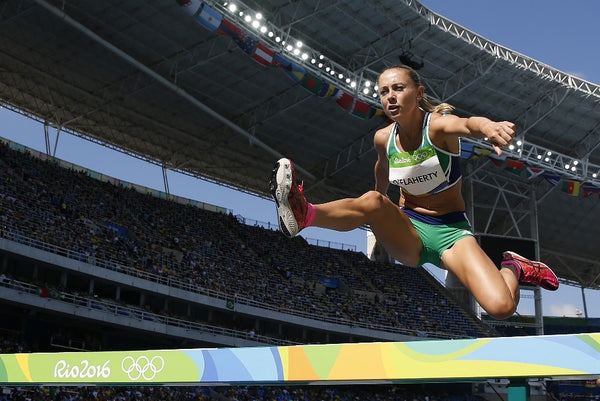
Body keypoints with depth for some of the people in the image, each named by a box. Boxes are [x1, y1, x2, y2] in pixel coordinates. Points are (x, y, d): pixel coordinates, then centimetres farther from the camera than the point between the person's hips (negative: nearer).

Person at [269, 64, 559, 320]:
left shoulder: (438, 125, -16)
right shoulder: (383, 138, -2)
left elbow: (466, 124, -41)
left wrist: (487, 126, -65)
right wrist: (380, 210, 36)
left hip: (451, 231, -2)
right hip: (408, 231, 2)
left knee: (501, 307, -22)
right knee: (373, 202, -32)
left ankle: (512, 268, 10)